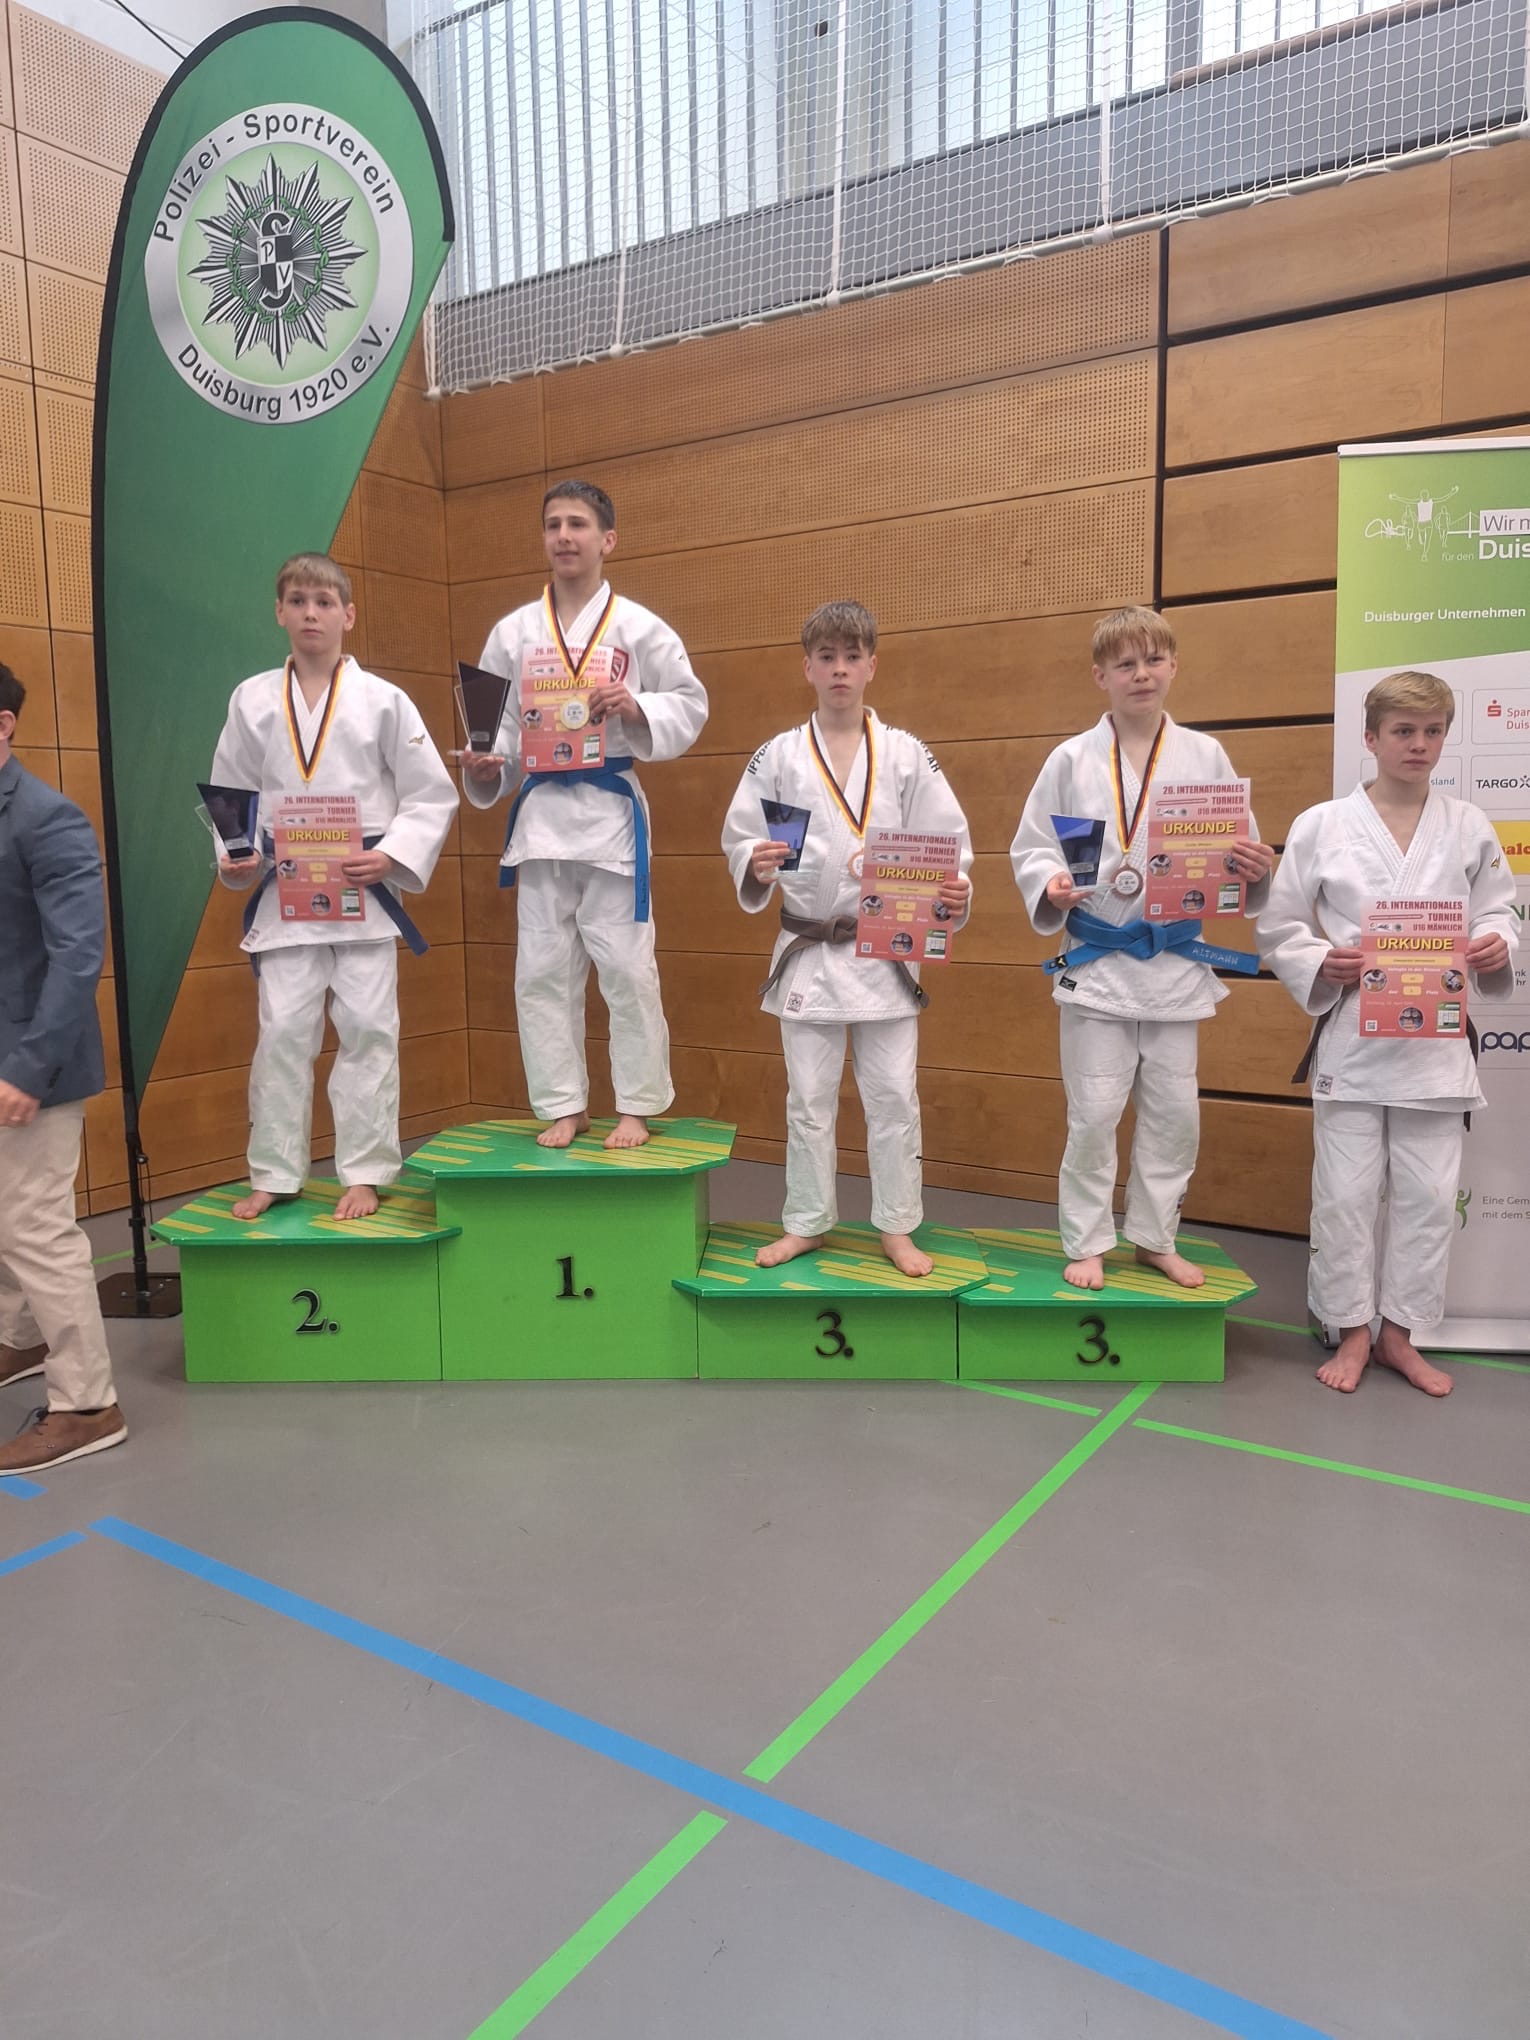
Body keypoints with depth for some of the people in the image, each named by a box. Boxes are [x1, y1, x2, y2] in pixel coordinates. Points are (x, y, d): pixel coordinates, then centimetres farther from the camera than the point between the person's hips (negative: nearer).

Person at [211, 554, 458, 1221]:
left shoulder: (383, 701, 0)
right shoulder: (252, 700, 5)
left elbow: (432, 795, 0)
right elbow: (231, 795, 10)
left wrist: (392, 856, -12)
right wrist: (238, 857, -7)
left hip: (365, 888, -1)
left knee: (368, 1029, 1)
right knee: (283, 1031, 3)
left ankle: (365, 1173, 14)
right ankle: (274, 1174, 16)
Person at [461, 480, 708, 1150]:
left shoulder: (637, 627, 1)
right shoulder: (513, 631, 8)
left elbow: (690, 705, 3)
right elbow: (498, 721, 8)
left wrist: (635, 707, -14)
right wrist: (483, 769, -10)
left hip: (611, 809, -3)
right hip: (540, 811, 3)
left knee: (625, 967, 0)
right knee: (543, 969, 6)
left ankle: (636, 1106, 14)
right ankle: (563, 1106, 19)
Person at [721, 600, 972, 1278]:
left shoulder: (905, 754, 1)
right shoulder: (777, 757, 2)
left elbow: (946, 840, -1)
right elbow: (739, 839, 2)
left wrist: (954, 891, -19)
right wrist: (757, 867, -19)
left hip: (886, 950, 0)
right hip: (807, 953, 1)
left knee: (892, 1096, 6)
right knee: (809, 1098, 10)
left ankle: (897, 1227, 22)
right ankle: (806, 1222, 27)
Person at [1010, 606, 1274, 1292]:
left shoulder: (1204, 756, 4)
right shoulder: (1072, 759, -1)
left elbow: (1237, 849, 8)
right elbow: (1030, 848, 1)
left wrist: (1254, 868, -14)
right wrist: (1052, 888, -18)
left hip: (1175, 964, 2)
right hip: (1097, 964, -2)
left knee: (1174, 1113, 10)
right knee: (1094, 1113, 1)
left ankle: (1154, 1238, 28)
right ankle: (1088, 1243, 18)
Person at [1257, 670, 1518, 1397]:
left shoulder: (1470, 828, 4)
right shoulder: (1320, 825, -2)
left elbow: (1498, 913, 10)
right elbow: (1278, 928, 1)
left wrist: (1496, 946, -12)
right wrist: (1321, 964, -16)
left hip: (1436, 1041, 2)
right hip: (1351, 1037, -2)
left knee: (1428, 1194, 7)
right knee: (1346, 1193, 3)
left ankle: (1399, 1332, 24)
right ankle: (1352, 1332, 20)